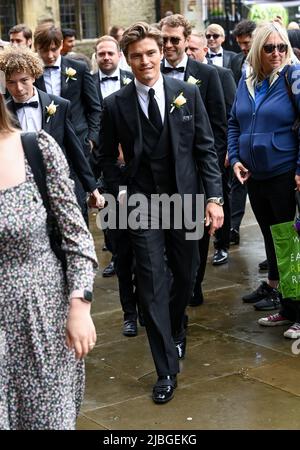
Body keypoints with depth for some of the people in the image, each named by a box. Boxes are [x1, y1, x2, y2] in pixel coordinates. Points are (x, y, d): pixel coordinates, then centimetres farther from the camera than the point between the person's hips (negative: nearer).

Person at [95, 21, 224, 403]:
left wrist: (214, 197, -4)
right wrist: (121, 194, -3)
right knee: (153, 287, -3)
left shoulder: (187, 93, -2)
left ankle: (175, 333, 45)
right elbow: (107, 157, 8)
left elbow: (205, 147, 1)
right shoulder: (115, 105, -4)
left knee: (186, 277, 15)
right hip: (142, 206, -2)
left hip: (185, 200, 2)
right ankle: (167, 370, 6)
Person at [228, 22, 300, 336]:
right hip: (254, 176, 6)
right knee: (270, 237, 19)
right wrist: (235, 158, 3)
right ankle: (274, 287, 34)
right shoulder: (247, 81, 7)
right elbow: (234, 123, 15)